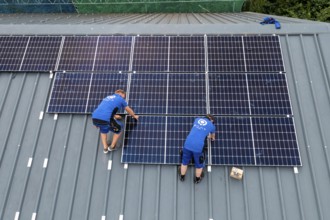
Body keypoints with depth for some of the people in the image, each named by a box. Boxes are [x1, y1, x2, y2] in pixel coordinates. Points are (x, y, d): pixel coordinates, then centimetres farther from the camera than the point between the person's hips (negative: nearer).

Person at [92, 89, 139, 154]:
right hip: (105, 119, -6)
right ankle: (112, 147, 34)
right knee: (118, 129, 23)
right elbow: (129, 110, 29)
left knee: (103, 130, 38)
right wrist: (134, 116, 49)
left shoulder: (107, 97, 31)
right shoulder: (120, 99, 14)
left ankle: (105, 148, 35)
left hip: (95, 118, 6)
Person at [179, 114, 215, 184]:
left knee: (185, 162, 25)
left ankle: (182, 177, 45)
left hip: (188, 144, 3)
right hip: (198, 147, -3)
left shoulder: (197, 119, 18)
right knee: (199, 164, 23)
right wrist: (213, 138, 55)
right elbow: (213, 135, 32)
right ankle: (197, 179, 44)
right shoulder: (212, 126, 10)